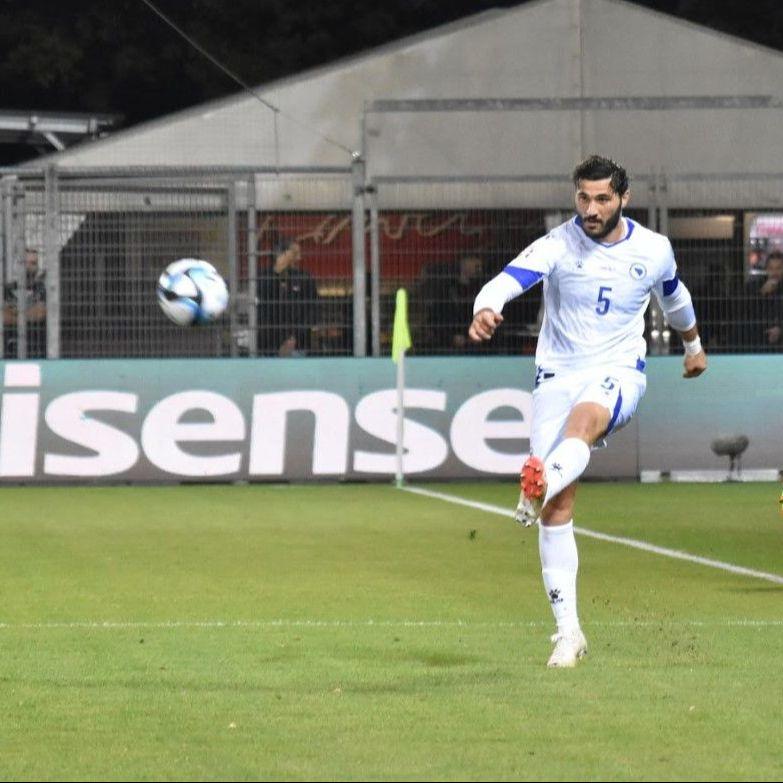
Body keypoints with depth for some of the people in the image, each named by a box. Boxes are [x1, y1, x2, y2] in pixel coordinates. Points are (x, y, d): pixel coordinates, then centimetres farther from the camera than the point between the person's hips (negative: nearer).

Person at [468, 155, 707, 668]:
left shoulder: (653, 250, 3)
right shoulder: (558, 246, -7)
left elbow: (674, 295, 25)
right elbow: (509, 280, -26)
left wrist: (693, 344, 43)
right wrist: (486, 309, -49)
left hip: (619, 372, 0)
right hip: (558, 373, 0)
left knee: (584, 418, -39)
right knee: (558, 511, -7)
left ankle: (538, 487, -70)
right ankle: (569, 632, 0)